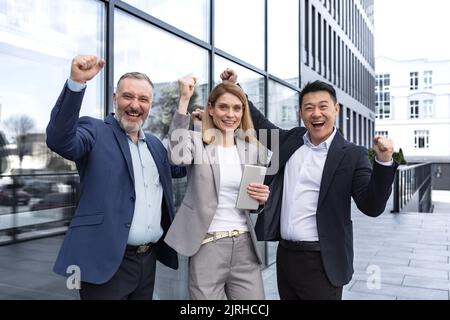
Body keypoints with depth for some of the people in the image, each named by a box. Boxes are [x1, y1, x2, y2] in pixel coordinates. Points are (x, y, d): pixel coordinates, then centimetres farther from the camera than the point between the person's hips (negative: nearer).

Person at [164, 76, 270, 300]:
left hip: (244, 244, 4)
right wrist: (184, 100, -25)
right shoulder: (197, 141, -2)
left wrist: (262, 197, -8)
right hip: (207, 244, -3)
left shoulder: (253, 148, 8)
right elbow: (179, 157, -27)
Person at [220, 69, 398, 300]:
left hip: (322, 262, -5)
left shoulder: (352, 155, -6)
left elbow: (371, 207, -11)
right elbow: (260, 123, 22)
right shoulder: (291, 140, 7)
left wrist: (383, 162, -24)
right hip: (285, 254, 5)